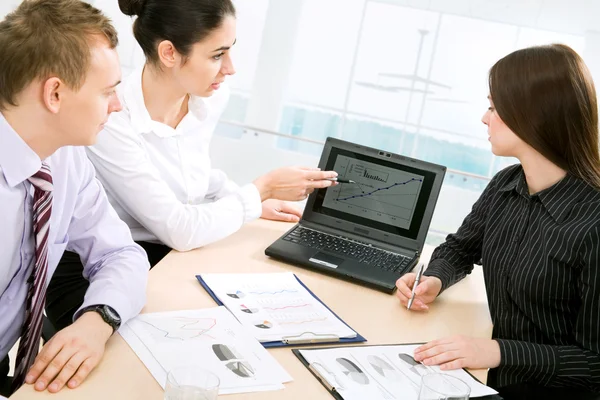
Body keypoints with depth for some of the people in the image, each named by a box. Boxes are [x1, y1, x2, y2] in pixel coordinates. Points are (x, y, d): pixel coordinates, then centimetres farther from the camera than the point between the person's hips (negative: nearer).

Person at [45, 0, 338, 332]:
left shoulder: (211, 97, -5)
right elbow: (181, 230, -25)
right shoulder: (111, 121, -27)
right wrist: (262, 189, -15)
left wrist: (255, 201, 3)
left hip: (170, 260, 6)